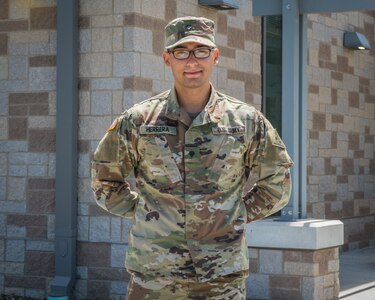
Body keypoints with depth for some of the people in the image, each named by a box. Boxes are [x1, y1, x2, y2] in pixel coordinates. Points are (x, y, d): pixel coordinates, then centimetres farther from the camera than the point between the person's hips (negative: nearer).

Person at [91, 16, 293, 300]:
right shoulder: (137, 121, 2)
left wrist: (236, 215, 6)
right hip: (153, 276, 0)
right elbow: (105, 179, 13)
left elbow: (277, 184, 13)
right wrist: (140, 210, 5)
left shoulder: (247, 121, 3)